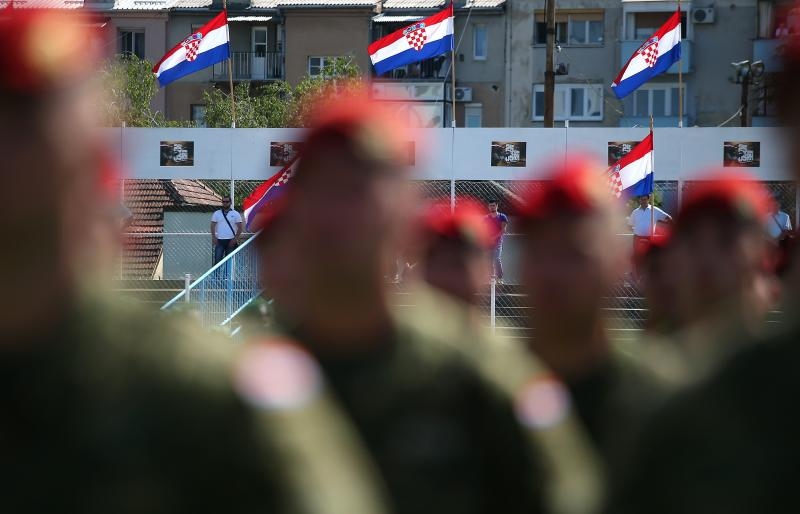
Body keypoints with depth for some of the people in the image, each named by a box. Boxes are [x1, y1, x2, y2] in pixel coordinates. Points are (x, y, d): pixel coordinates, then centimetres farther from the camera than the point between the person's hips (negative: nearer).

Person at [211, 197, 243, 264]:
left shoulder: (235, 214, 5)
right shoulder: (216, 213, 9)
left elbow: (240, 227, 1)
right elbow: (213, 226, 8)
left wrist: (235, 238, -9)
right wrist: (213, 237, -6)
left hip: (231, 241, -1)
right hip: (219, 241, 1)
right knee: (217, 259, -9)